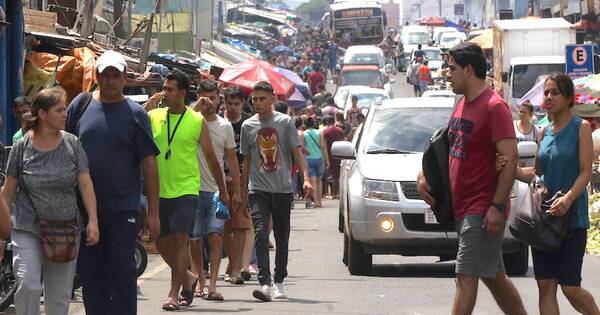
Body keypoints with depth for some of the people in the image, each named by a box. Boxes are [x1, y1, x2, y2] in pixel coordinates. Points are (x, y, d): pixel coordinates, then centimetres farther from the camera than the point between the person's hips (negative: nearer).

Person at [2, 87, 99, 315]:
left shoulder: (72, 144, 1)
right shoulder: (22, 147, -2)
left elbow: (86, 185, 0)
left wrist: (93, 221, -10)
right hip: (28, 230, -2)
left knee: (60, 295, 5)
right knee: (28, 285, -18)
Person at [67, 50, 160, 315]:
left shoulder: (135, 114, 0)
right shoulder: (80, 105, 6)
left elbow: (149, 164, -1)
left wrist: (153, 212, -5)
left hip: (123, 210, -3)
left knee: (122, 271, -6)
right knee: (90, 273, 6)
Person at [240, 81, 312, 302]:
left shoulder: (284, 122, 1)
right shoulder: (248, 126, 7)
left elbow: (297, 151, 0)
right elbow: (247, 160, 14)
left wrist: (306, 177, -14)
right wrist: (243, 191, 14)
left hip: (282, 189, 0)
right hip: (258, 190, 0)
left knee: (282, 238, 8)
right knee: (260, 234, -15)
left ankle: (279, 282, 21)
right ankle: (264, 284, -22)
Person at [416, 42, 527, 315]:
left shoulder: (494, 107, -15)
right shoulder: (463, 105, 14)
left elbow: (511, 158, -19)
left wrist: (497, 206, -23)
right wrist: (423, 176, 9)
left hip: (483, 210, -9)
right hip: (462, 208, 9)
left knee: (466, 277, -11)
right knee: (494, 277, 14)